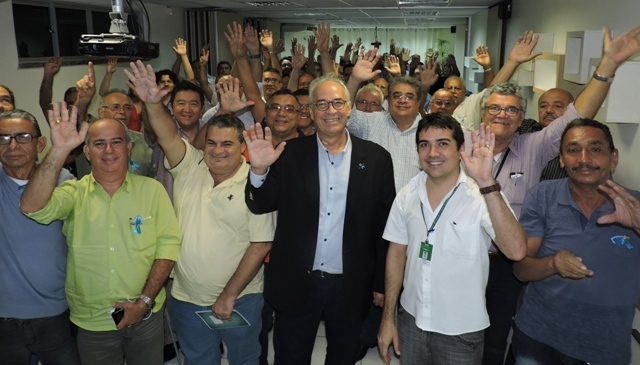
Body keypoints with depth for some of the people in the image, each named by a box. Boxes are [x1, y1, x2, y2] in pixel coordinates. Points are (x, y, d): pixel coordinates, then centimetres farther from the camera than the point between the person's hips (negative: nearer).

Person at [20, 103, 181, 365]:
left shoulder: (152, 190, -4)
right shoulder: (74, 193, -2)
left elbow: (168, 245, -7)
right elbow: (32, 207, -21)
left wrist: (145, 301, -13)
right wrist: (59, 150, -28)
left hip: (145, 317, 0)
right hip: (91, 322, 0)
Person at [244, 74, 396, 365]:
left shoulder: (376, 158, -4)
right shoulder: (290, 154, -4)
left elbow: (385, 224, -1)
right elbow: (261, 206, -5)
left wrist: (382, 283, 1)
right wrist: (259, 169, -25)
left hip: (351, 286, 0)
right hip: (296, 284, 0)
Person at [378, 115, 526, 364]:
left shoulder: (483, 196, -17)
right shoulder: (407, 195, -5)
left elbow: (516, 251, -31)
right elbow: (397, 253, 3)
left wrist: (486, 183, -39)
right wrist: (388, 318, 4)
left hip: (461, 332, -3)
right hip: (411, 319, 3)